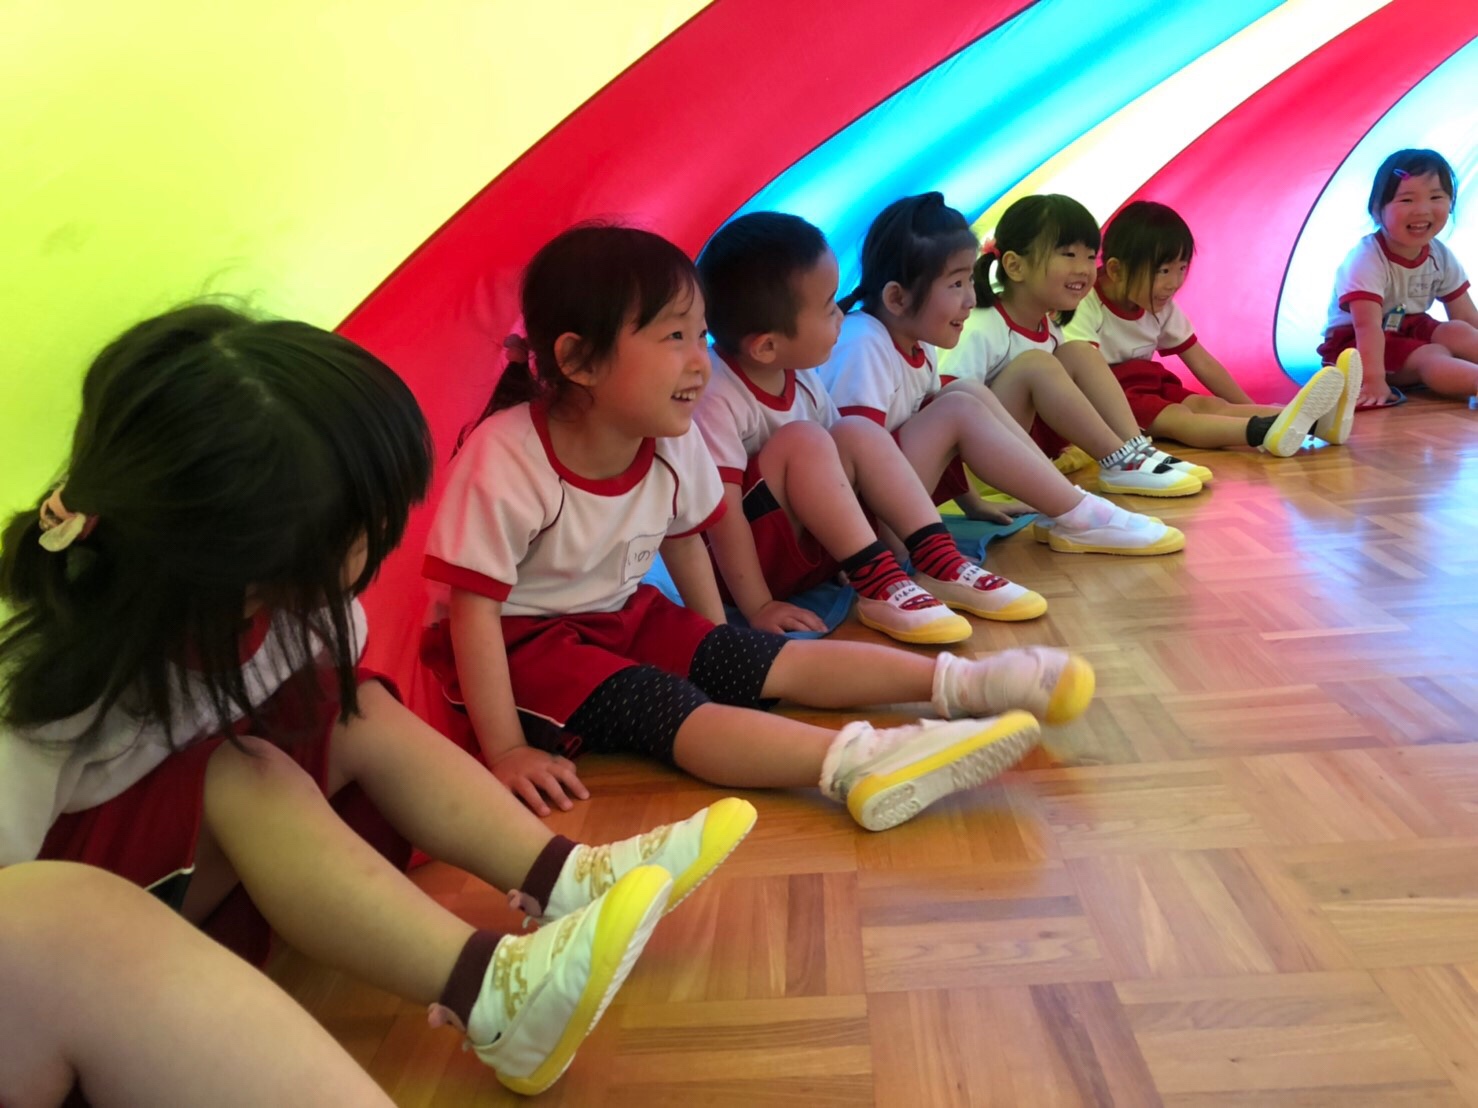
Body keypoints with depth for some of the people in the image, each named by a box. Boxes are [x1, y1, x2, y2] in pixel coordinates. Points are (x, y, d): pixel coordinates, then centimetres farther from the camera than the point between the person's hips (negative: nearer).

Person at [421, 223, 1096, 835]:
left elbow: (683, 539, 10)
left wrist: (717, 649, 12)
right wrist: (506, 751, -26)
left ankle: (957, 681, -10)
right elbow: (473, 606, -25)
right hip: (520, 641, -7)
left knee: (777, 662, -7)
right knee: (667, 708, -30)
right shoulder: (504, 459, -29)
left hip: (621, 615, 7)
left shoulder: (675, 443, -9)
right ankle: (855, 765, -47)